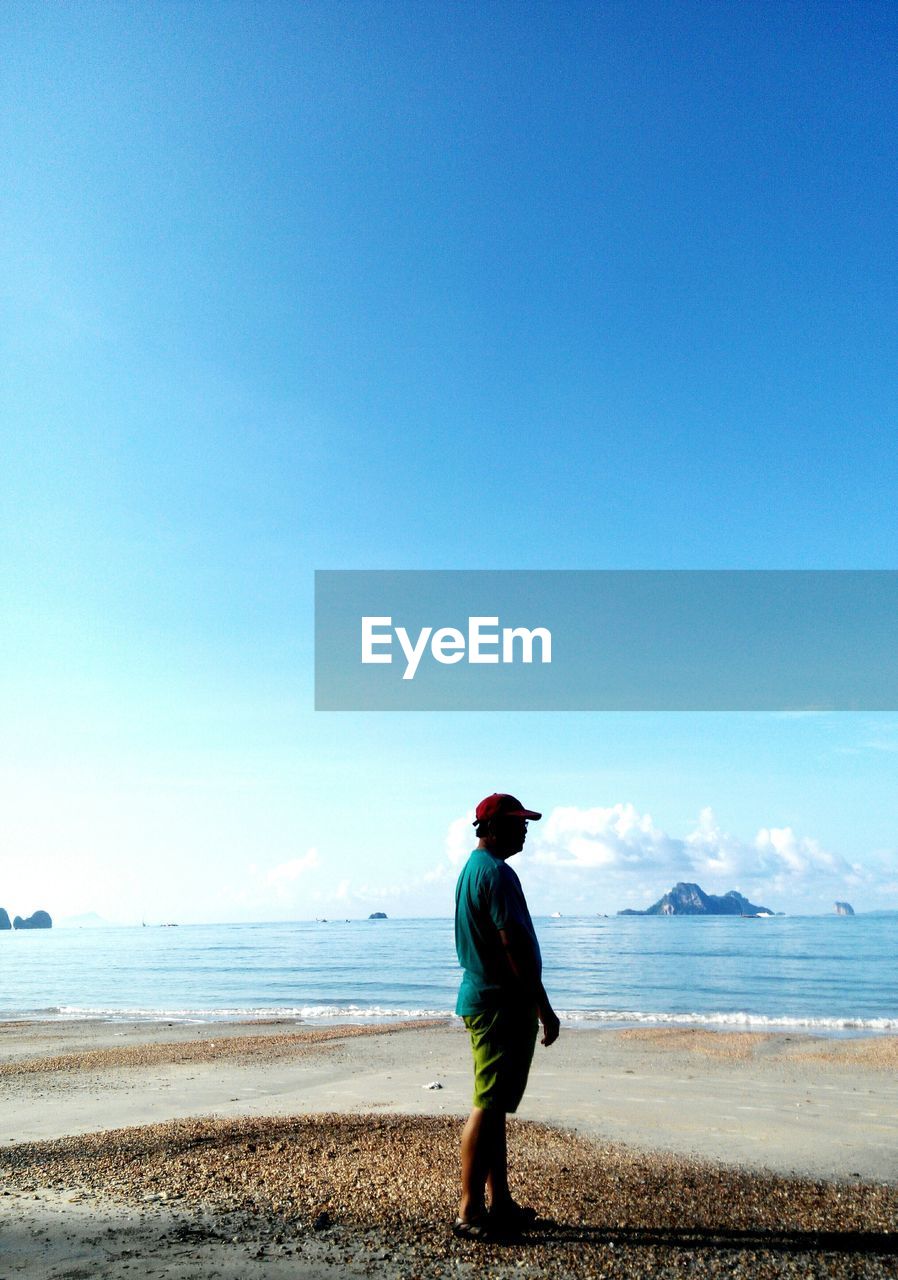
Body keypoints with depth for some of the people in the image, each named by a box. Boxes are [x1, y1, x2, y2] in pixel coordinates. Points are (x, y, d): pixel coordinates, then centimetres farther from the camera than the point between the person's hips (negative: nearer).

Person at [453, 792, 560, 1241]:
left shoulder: (471, 869, 14)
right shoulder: (497, 872, -18)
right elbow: (514, 944, -22)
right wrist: (543, 1007, -17)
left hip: (483, 999, 10)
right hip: (502, 1004, -10)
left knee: (495, 1106, 15)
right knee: (488, 1107, -4)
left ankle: (500, 1204, 24)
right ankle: (470, 1213, 4)